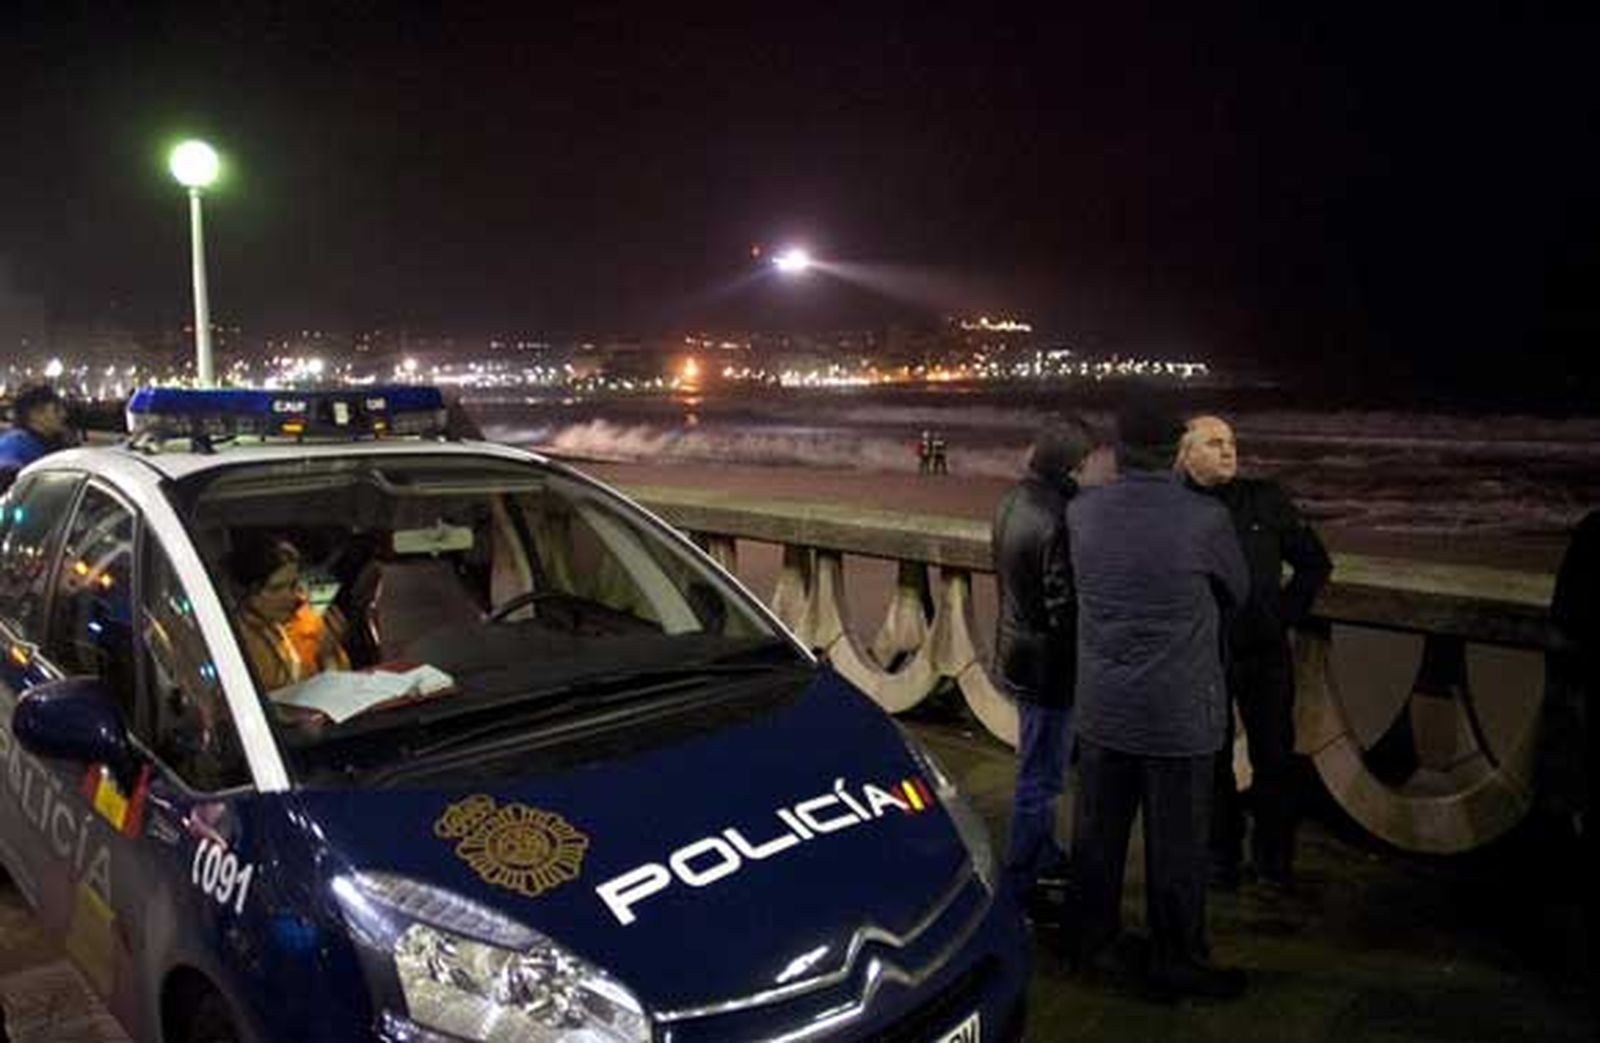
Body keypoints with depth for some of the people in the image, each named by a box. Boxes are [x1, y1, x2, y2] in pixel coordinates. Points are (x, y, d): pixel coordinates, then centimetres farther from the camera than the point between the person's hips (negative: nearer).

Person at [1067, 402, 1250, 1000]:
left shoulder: (1082, 513, -7)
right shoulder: (1205, 519, -17)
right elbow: (1237, 592, 1)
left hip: (1101, 709, 4)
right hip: (1177, 715, -4)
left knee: (1097, 831, 18)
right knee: (1176, 845, 11)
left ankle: (1093, 939, 36)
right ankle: (1176, 965, 26)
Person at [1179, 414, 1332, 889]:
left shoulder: (1267, 499, -1)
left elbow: (1315, 562, 9)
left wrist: (1286, 613, 2)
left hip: (1265, 653, 2)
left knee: (1274, 758, 10)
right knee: (1212, 761, 10)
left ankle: (1274, 857, 27)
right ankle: (1221, 855, 27)